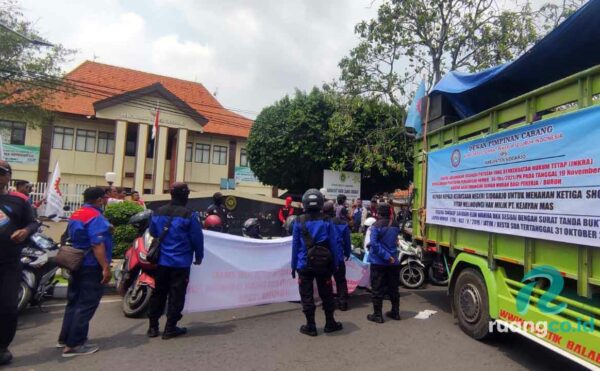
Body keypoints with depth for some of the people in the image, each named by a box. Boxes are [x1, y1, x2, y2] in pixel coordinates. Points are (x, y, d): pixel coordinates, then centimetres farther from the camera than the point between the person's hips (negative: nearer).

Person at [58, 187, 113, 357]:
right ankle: (74, 345, 2)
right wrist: (106, 267, -24)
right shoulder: (95, 217, -19)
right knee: (86, 305, -2)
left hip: (77, 264, 10)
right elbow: (97, 245, -25)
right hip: (92, 267, -10)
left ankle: (65, 338, 28)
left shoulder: (75, 215, 11)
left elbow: (73, 239, 19)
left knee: (74, 301, 18)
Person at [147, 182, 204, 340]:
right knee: (176, 295, 5)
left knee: (158, 293, 15)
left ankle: (153, 327, 22)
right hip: (180, 262, -5)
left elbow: (153, 233, 14)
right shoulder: (189, 215, -14)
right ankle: (170, 328, 11)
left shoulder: (158, 212, 2)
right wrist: (199, 257, 5)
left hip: (161, 261, 5)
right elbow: (197, 238, -10)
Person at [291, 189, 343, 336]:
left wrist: (294, 265, 6)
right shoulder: (327, 221, -4)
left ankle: (310, 326, 16)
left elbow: (295, 245, -2)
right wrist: (335, 264, 7)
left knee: (307, 296, 9)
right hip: (324, 265, 2)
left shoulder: (299, 221, -6)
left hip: (304, 265, -1)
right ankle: (330, 323, 28)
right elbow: (335, 244, -2)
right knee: (326, 295, 16)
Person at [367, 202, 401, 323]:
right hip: (393, 262, 6)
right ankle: (395, 312, 26)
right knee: (393, 288, 17)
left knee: (377, 289, 3)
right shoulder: (395, 225, 5)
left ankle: (377, 315, 7)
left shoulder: (376, 226, -14)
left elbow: (374, 243, -22)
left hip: (379, 262, -6)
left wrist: (386, 256, -20)